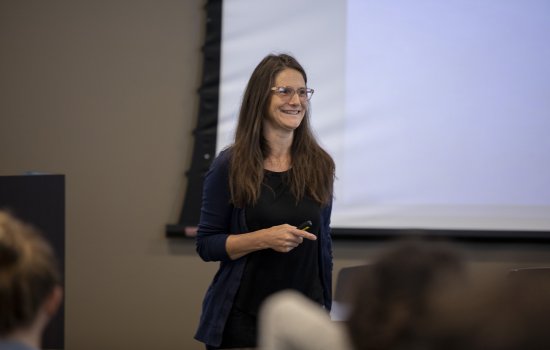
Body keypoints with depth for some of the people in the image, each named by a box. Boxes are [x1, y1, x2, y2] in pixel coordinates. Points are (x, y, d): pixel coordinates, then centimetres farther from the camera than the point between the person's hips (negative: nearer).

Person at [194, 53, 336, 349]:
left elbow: (323, 246, 9)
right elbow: (206, 245, -5)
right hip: (243, 318, -2)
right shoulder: (230, 166, -5)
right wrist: (264, 238, -18)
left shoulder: (320, 165, 3)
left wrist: (326, 308, 8)